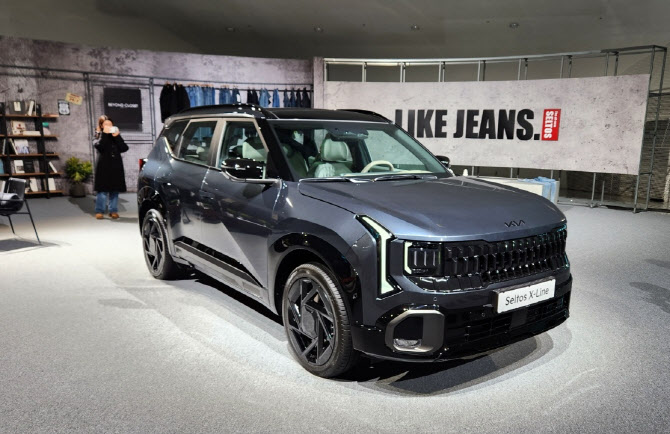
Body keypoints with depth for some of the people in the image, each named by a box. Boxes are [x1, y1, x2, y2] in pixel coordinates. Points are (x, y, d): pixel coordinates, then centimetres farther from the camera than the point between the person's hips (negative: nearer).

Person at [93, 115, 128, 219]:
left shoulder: (116, 135, 14)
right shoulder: (100, 135, 7)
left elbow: (124, 148, 0)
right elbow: (99, 146, -14)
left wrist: (117, 137, -9)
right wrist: (104, 134, -16)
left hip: (116, 166, 3)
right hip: (104, 166, -3)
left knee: (115, 190, 4)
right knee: (102, 189, -6)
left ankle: (113, 211, 10)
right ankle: (99, 211, 0)